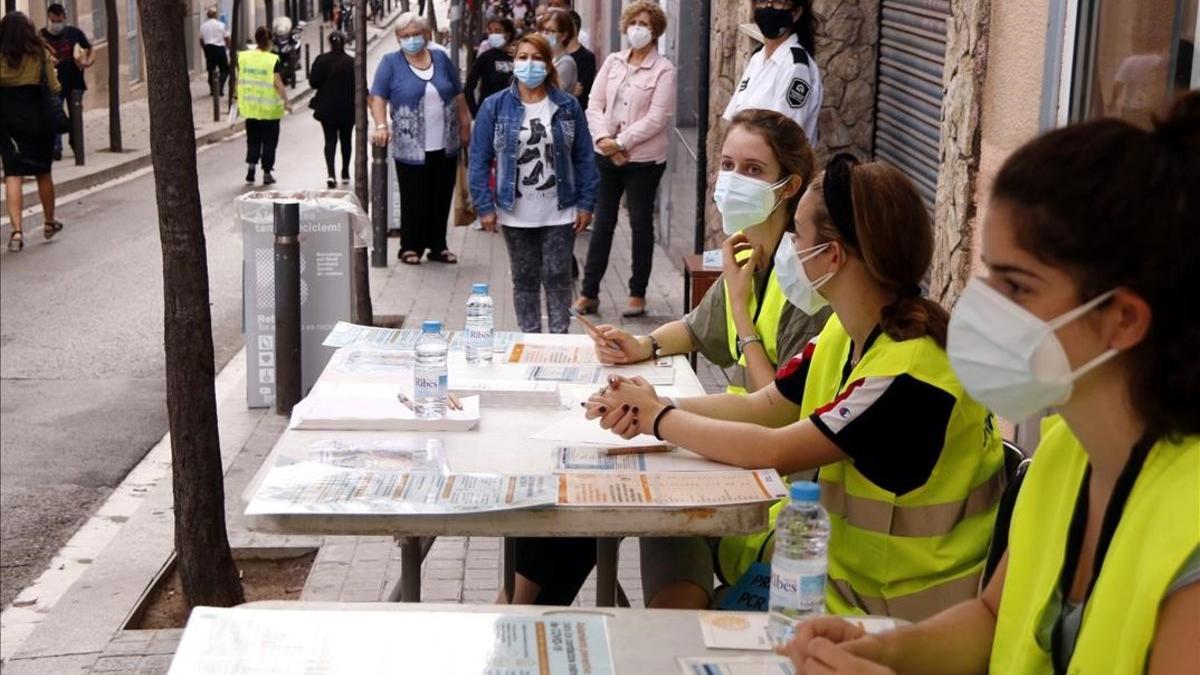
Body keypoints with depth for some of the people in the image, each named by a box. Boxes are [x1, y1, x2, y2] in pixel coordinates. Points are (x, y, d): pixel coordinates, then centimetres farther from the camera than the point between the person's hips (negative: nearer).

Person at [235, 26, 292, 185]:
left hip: (249, 107, 3)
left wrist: (239, 99, 17)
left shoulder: (243, 57, 1)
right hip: (270, 108, -3)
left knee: (253, 139, 17)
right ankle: (267, 173, 10)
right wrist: (286, 101, -10)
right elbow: (277, 83, -15)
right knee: (269, 140, 8)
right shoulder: (273, 60, -11)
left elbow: (239, 80, 6)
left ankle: (251, 164, -1)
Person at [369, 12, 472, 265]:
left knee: (441, 199, 9)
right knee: (414, 201, 0)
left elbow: (458, 95, 15)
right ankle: (410, 247, 13)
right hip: (411, 149, -3)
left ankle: (438, 246, 20)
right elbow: (378, 97, -6)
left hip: (445, 146, 3)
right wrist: (381, 126, -21)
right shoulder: (391, 63, -1)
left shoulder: (441, 58, 8)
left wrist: (465, 126, 12)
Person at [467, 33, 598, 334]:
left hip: (559, 213, 0)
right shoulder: (494, 107, -2)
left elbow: (584, 158, 2)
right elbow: (480, 160, -2)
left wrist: (586, 203, -2)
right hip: (515, 214, 0)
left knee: (558, 278, 5)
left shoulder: (568, 106, 0)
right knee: (524, 279, 10)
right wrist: (484, 206, -7)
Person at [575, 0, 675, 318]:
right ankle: (589, 292, 16)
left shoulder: (663, 70, -6)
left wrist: (621, 142, -17)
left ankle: (638, 294, 17)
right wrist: (603, 138, -12)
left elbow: (657, 118, -14)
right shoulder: (612, 62, 8)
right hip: (606, 155, 4)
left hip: (643, 158, -4)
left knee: (641, 223, 6)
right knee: (602, 223, 9)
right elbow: (595, 105, 5)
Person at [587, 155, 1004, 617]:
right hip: (829, 541, 8)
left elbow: (773, 452, -27)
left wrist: (659, 418, -14)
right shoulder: (845, 333, 1)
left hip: (893, 603, -8)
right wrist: (650, 409, -9)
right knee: (675, 526, 2)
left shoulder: (911, 371, -27)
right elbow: (763, 406, 6)